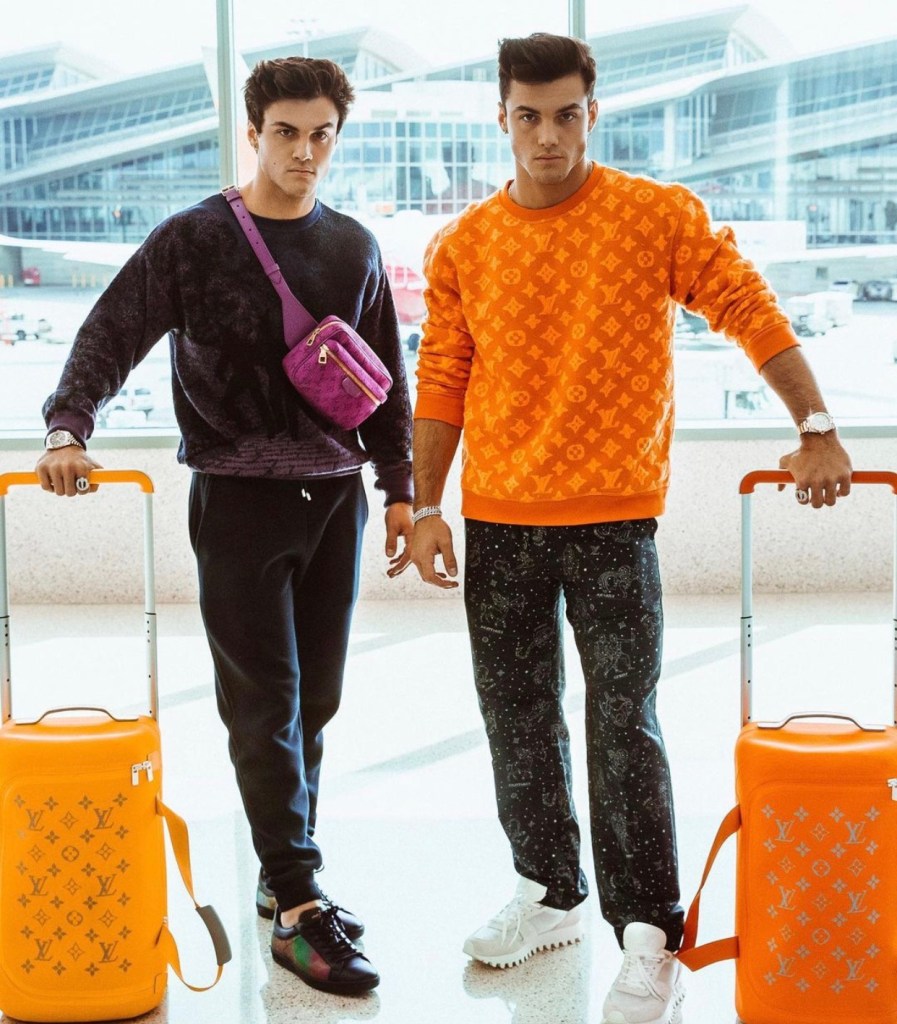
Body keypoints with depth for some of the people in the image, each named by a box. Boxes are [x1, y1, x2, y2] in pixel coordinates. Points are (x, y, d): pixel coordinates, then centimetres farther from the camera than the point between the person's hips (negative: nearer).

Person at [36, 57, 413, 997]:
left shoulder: (353, 248, 9)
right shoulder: (194, 239, -3)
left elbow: (386, 377, 14)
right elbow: (112, 334, -10)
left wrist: (398, 486, 11)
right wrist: (68, 429, -26)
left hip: (334, 495, 5)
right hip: (237, 496, -4)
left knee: (315, 700, 9)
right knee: (265, 704, -6)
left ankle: (285, 878, 22)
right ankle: (297, 909, -4)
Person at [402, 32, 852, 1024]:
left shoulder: (660, 217, -4)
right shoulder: (463, 247, 5)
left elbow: (750, 310, -4)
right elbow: (441, 383, 7)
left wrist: (816, 431, -10)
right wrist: (427, 508, 2)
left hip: (613, 516, -4)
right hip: (498, 522, 4)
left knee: (622, 729, -7)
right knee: (518, 719, 12)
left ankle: (650, 943, -1)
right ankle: (550, 894, 29)